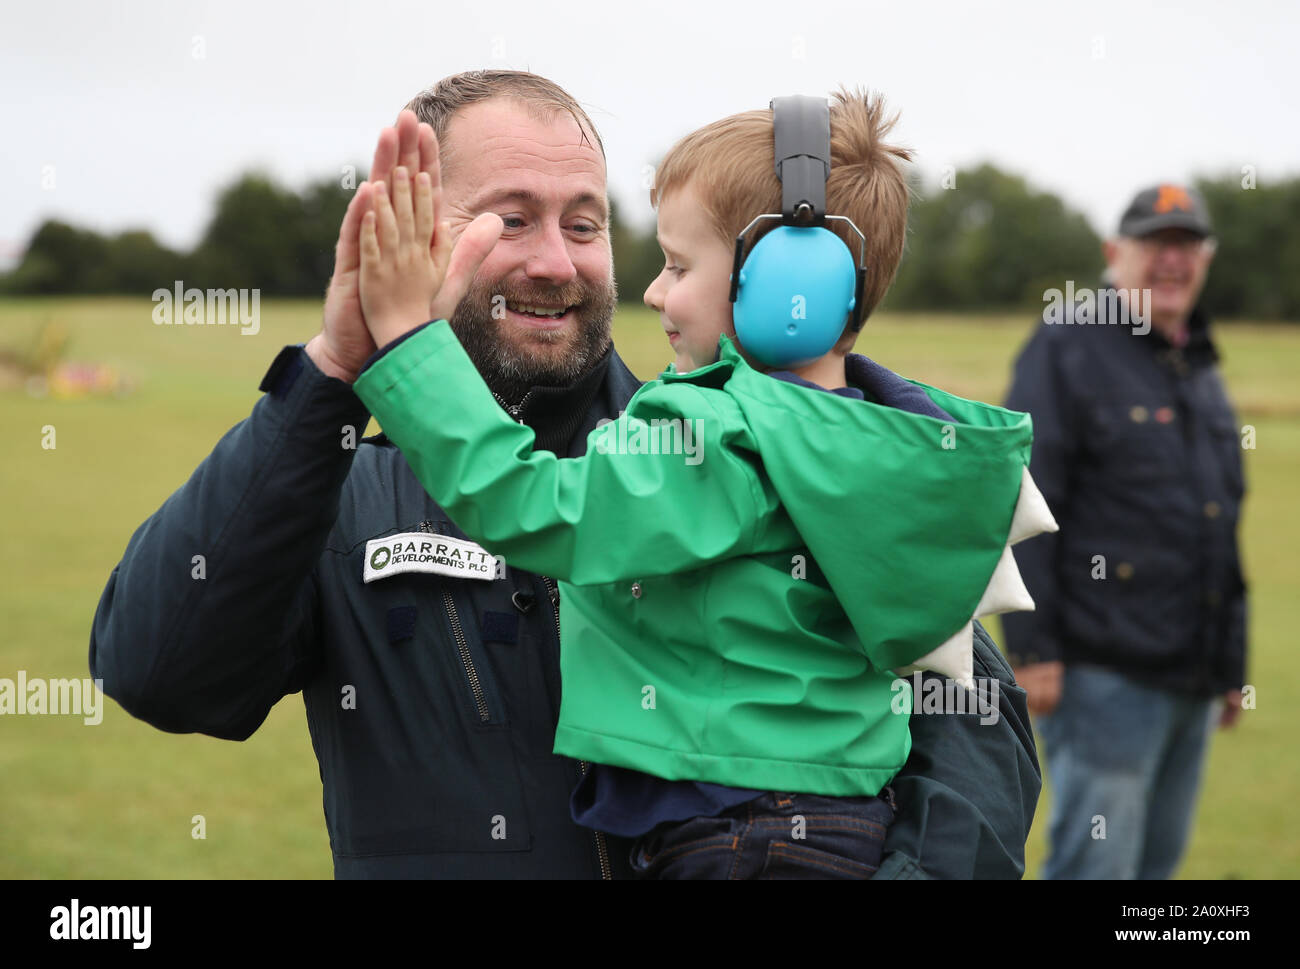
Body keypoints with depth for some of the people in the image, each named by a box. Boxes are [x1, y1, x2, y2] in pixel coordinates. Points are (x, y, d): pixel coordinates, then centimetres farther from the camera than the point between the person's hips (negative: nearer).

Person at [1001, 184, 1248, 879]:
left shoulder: (1199, 367, 19)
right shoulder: (1068, 349, -5)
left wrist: (1231, 665, 21)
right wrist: (1032, 649, -17)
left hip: (1191, 681, 8)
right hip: (1106, 673, -8)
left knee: (1155, 861, 12)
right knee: (1095, 864, -8)